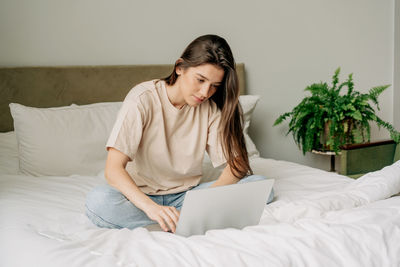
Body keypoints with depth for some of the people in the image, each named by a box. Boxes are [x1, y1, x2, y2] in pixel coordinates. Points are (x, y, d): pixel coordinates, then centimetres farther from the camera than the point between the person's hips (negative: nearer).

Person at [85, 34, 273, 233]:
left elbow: (237, 163, -6)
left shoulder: (211, 108, -3)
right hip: (142, 194, -2)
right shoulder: (143, 99, -16)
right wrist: (151, 207, -42)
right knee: (98, 201, -36)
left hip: (187, 194, 3)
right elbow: (113, 169, -24)